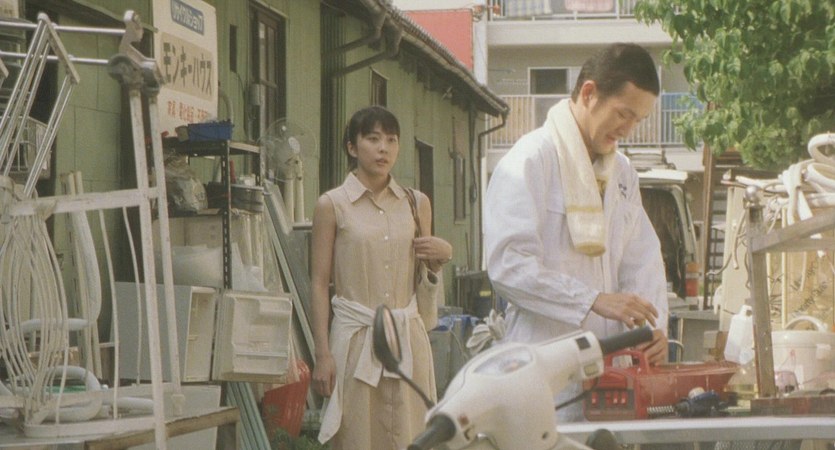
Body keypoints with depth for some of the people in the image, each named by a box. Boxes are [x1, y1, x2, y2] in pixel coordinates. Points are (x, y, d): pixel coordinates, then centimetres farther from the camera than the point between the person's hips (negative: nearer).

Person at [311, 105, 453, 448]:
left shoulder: (416, 203, 11)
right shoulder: (332, 205, 0)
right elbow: (319, 283, -1)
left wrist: (440, 257, -3)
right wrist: (322, 353, -8)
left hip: (407, 337, 3)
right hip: (356, 338, -3)